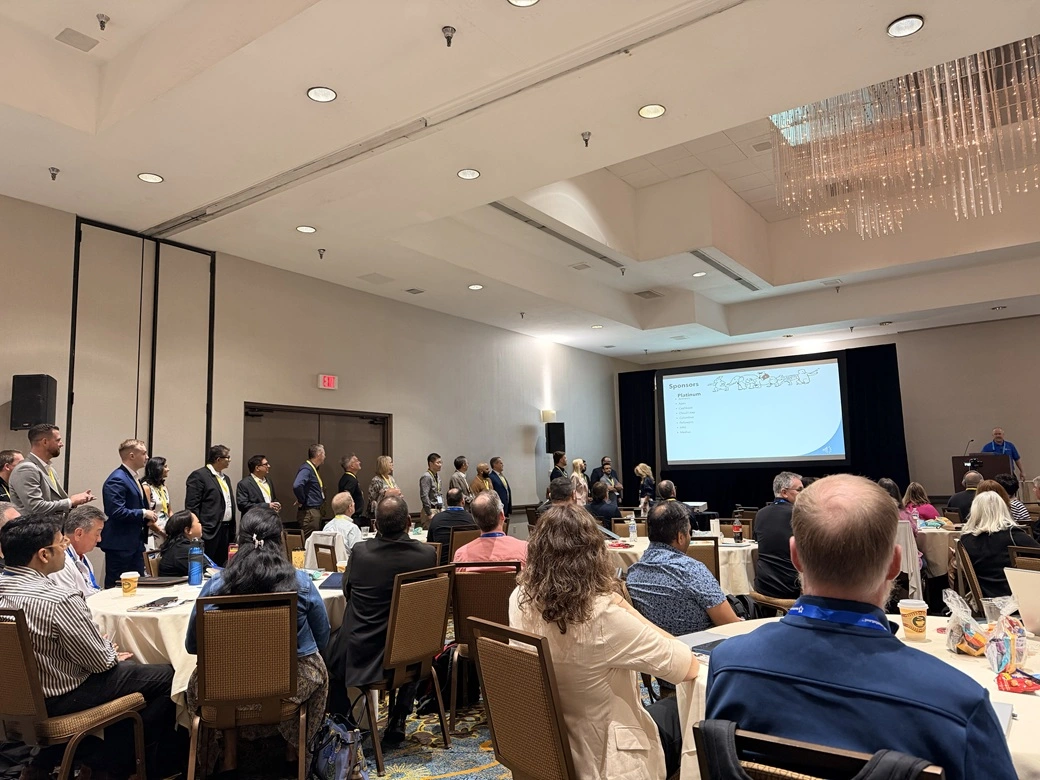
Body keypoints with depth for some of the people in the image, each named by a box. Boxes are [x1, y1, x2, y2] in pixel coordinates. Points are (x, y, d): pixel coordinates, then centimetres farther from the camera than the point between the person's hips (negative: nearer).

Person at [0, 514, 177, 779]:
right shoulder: (59, 600, -31)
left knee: (126, 667, 27)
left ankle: (114, 755, 35)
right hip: (60, 698, -9)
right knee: (167, 676, 3)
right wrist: (112, 652, 2)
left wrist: (104, 647, 8)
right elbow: (100, 661, -21)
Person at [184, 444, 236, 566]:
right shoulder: (198, 476, -7)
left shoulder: (225, 478, 18)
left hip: (226, 532, 8)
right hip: (210, 532, -8)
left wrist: (232, 532, 16)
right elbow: (191, 507, -12)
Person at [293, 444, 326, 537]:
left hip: (316, 511, 10)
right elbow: (297, 486, -32)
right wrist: (301, 501, -20)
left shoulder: (314, 469, 14)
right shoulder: (306, 469, -17)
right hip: (308, 512, -10)